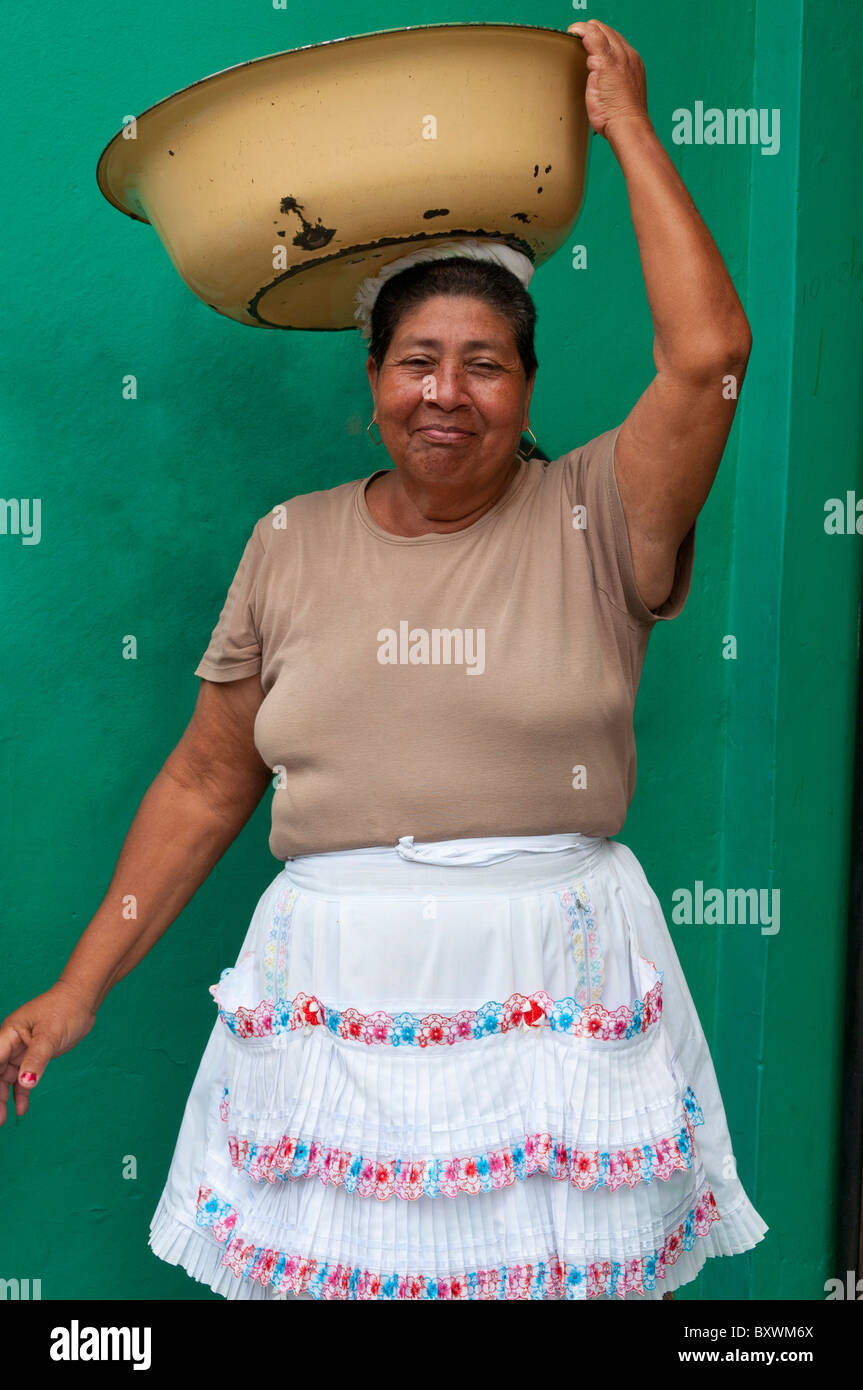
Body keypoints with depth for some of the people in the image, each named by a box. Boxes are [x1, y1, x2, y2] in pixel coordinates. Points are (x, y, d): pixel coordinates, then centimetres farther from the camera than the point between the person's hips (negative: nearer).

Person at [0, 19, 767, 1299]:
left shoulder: (592, 518, 1)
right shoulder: (291, 543, 6)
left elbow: (709, 349, -15)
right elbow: (205, 785, 8)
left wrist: (627, 127, -3)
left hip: (559, 989, -1)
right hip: (335, 994, 2)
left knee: (559, 1267, 6)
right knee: (322, 1263, 9)